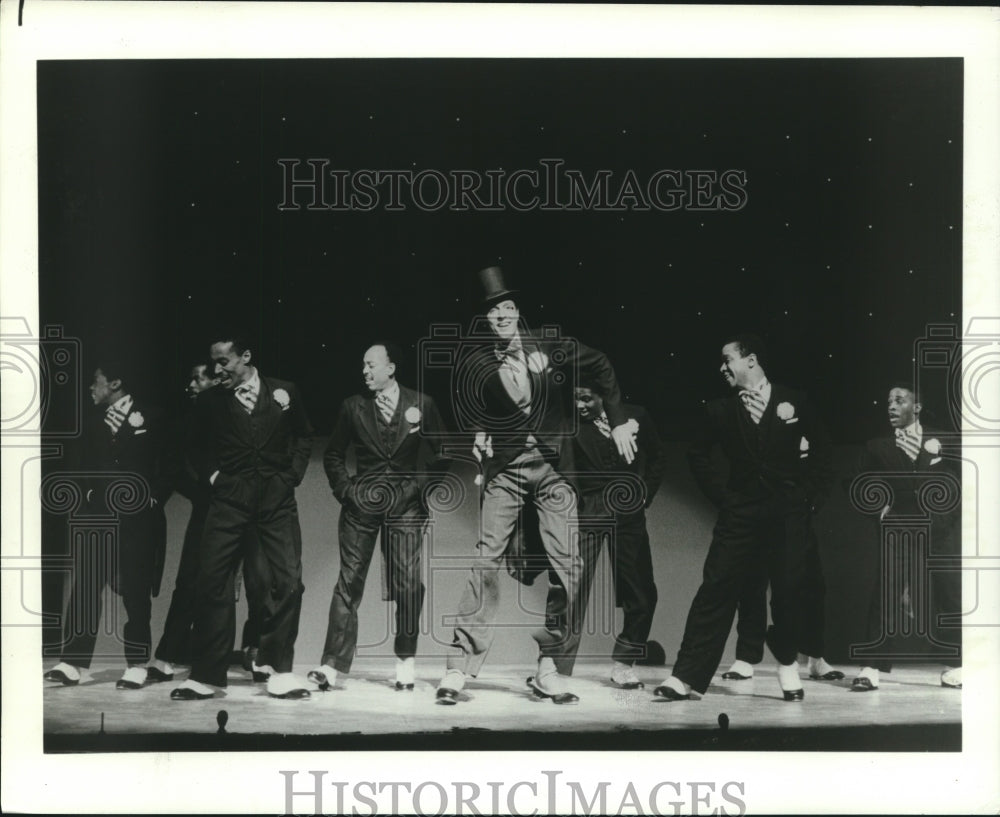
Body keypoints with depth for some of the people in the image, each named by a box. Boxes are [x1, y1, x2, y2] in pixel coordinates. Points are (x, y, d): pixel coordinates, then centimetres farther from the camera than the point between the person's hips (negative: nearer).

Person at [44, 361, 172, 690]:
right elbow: (85, 466, 19)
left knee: (136, 591, 0)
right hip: (100, 515, 4)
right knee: (85, 586, -2)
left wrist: (153, 498, -7)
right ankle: (73, 663, 0)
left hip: (138, 517, -4)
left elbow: (165, 465, 0)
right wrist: (90, 493, 3)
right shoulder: (95, 422, 14)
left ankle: (137, 665, 7)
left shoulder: (150, 419, 0)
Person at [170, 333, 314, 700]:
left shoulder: (284, 392, 5)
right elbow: (198, 448, 17)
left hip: (277, 497, 0)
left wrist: (293, 473, 5)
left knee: (288, 581, -4)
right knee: (212, 582, -5)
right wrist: (212, 476, 2)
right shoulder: (209, 401, 6)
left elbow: (303, 435, 16)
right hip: (229, 500, 0)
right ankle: (204, 676, 4)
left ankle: (277, 668, 10)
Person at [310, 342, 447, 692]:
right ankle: (332, 665, -3)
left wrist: (423, 486, 0)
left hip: (406, 503, -1)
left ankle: (405, 661, 8)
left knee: (408, 584, -4)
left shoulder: (420, 404, 4)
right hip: (362, 505, 1)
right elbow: (333, 455, 16)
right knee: (349, 582, -3)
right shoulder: (353, 407, 8)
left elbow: (441, 450, 9)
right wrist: (344, 489, 3)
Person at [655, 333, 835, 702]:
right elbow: (698, 454, 14)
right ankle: (686, 676, -4)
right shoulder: (722, 409, 4)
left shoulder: (794, 402, 2)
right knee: (716, 591, -5)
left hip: (789, 515, 0)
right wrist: (721, 494, 6)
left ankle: (788, 664, 27)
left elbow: (821, 450, 9)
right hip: (740, 514, 0)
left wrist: (811, 495, 2)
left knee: (789, 591, 2)